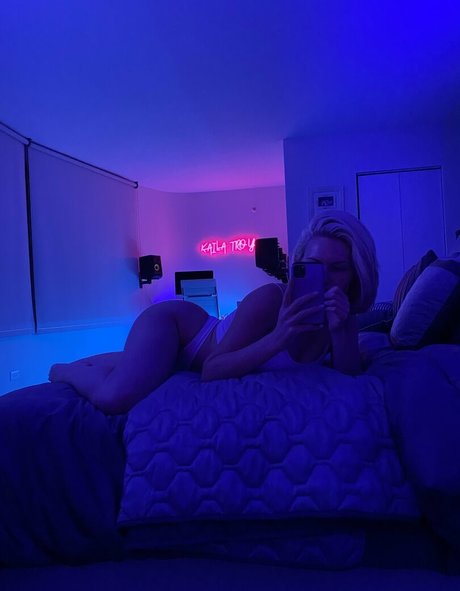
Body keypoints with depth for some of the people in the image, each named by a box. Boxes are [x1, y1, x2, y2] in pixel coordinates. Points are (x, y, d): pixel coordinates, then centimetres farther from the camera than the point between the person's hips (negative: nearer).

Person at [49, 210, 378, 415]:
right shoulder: (271, 299, -34)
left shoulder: (343, 317, -14)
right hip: (172, 321, -6)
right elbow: (212, 370, -33)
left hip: (197, 337, 7)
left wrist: (341, 333, -35)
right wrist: (277, 338, -46)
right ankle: (65, 370, 5)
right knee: (115, 398, -29)